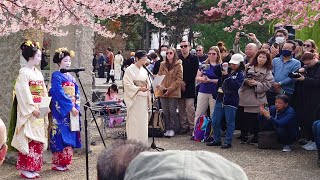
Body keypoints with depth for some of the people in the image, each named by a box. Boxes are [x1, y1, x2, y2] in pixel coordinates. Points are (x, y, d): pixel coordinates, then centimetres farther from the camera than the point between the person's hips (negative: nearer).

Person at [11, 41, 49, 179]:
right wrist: (32, 109, -19)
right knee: (28, 139, -5)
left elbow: (44, 92, 15)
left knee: (38, 139, 9)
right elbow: (24, 94, -16)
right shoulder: (24, 72, -9)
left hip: (40, 111, 8)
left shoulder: (38, 73, 14)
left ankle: (34, 168, 15)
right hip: (29, 112, -8)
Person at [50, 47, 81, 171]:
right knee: (61, 135, -7)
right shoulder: (56, 76, -7)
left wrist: (76, 106, 0)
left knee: (70, 136, 7)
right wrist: (70, 107, -17)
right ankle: (57, 163, 0)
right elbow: (59, 94, -15)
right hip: (61, 111, -7)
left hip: (73, 109, 7)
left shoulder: (71, 77, 16)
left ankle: (65, 162, 13)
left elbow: (77, 92, 15)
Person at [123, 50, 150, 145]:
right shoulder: (129, 70, -6)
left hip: (143, 99, 6)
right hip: (134, 98, -6)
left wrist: (147, 87, -1)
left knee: (143, 120, 9)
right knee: (134, 121, -6)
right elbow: (128, 85, -13)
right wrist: (139, 88, -23)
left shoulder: (144, 70, 13)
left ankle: (143, 143, 16)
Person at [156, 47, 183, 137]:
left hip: (173, 92, -4)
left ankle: (172, 129, 8)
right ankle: (167, 129, 15)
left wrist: (170, 89, -12)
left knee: (172, 111, -1)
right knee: (165, 111, 7)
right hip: (163, 92, 4)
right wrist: (162, 88, -7)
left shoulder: (178, 65, -1)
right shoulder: (162, 65, 12)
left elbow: (179, 79, -6)